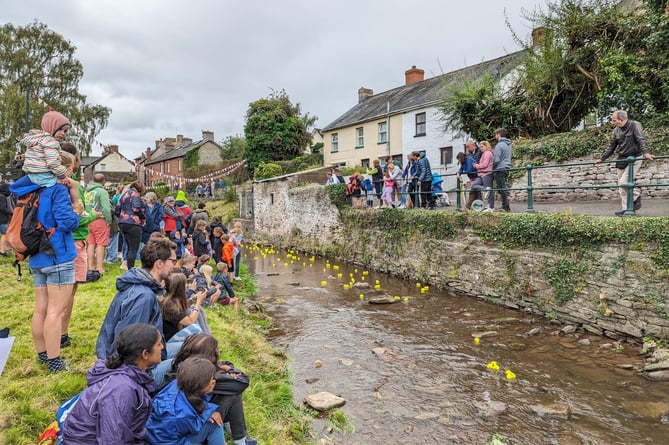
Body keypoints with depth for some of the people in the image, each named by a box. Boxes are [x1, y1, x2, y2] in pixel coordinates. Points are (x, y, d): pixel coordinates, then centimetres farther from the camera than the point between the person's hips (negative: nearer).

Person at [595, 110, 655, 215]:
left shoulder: (635, 125, -9)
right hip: (621, 160, 6)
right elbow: (611, 147, 15)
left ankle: (636, 195, 9)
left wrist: (645, 153, -35)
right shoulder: (616, 130, 7)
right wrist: (602, 158, 14)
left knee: (624, 182, -18)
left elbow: (641, 140, -21)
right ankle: (626, 209, 11)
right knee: (621, 186, 4)